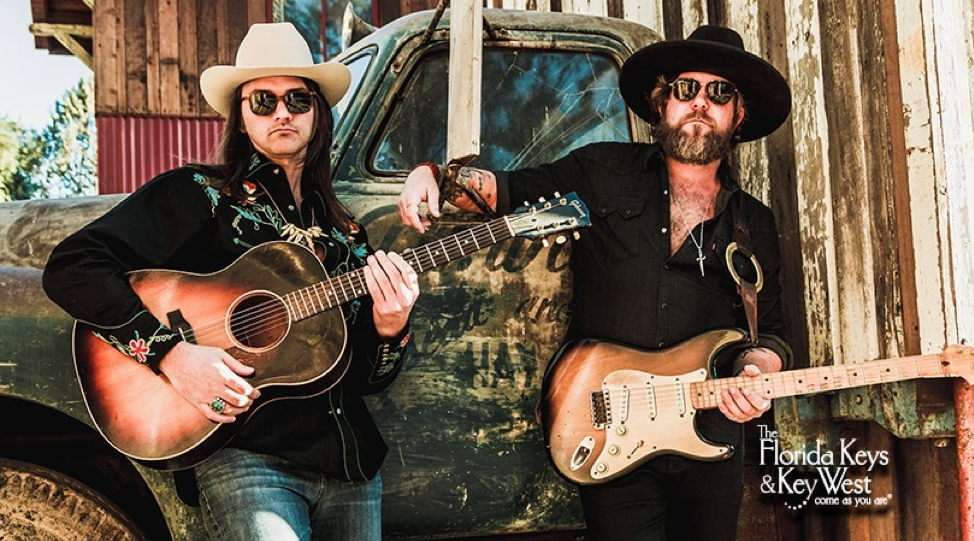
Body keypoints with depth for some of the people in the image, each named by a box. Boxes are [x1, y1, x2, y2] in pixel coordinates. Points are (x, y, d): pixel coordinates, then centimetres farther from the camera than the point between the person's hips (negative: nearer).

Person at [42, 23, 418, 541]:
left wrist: (388, 331, -6)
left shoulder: (344, 231, 14)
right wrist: (171, 353, -19)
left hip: (350, 463, 5)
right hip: (247, 455, -5)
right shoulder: (198, 193, 1)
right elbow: (71, 267, -10)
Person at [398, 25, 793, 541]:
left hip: (709, 444, 3)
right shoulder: (604, 173, 6)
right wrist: (433, 176, -7)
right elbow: (506, 189, 10)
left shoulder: (754, 225, 13)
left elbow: (768, 330, 16)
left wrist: (756, 369, -6)